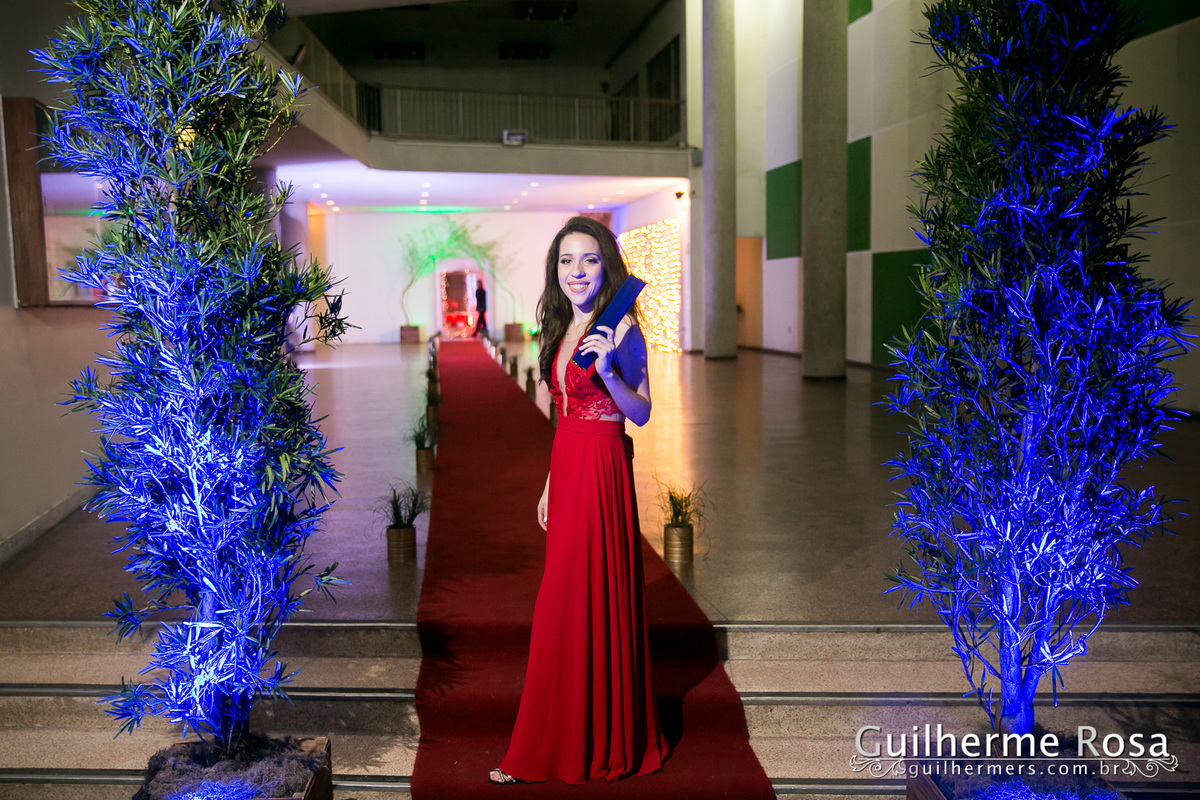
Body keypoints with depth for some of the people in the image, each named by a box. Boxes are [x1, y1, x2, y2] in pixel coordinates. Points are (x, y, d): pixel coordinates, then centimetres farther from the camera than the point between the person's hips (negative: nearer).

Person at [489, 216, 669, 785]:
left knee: (581, 601, -2)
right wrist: (550, 485, 17)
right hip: (566, 465, 8)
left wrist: (607, 371, -25)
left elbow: (641, 414, -10)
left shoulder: (621, 329, -9)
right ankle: (560, 743, 26)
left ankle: (598, 744, 14)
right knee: (569, 604, 13)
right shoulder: (561, 328, 13)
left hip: (602, 470, -8)